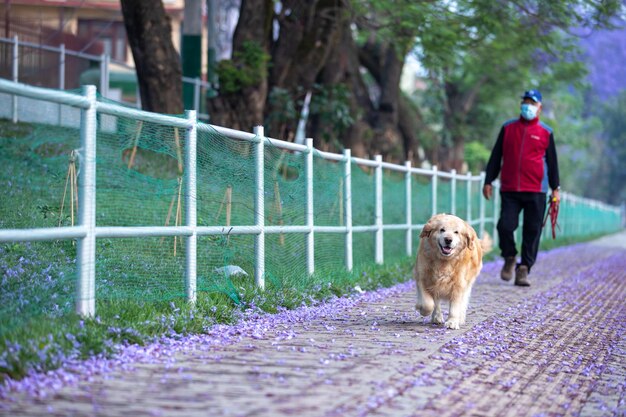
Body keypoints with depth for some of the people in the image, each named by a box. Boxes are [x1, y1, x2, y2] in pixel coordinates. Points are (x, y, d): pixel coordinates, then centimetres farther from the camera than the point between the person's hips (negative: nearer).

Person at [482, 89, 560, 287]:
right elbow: (496, 156, 13)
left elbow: (552, 161, 12)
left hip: (536, 191, 0)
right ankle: (509, 258, 16)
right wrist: (488, 181, 8)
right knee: (505, 226, -10)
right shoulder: (508, 128, 10)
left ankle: (523, 269, 8)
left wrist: (555, 188, 8)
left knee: (532, 231, 0)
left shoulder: (546, 132, 8)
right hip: (509, 190, 0)